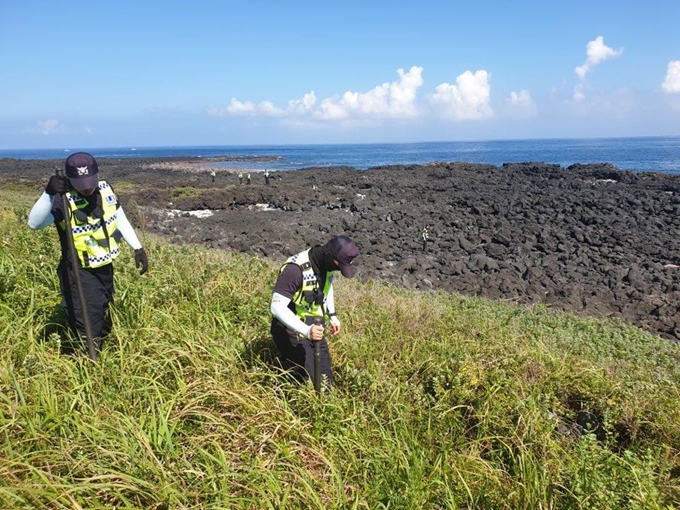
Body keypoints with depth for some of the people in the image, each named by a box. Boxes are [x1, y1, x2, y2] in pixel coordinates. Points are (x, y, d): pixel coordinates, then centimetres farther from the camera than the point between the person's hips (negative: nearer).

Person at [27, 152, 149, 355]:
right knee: (89, 336, -5)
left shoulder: (105, 188, -3)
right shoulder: (63, 199, -21)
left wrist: (137, 248, 7)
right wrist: (49, 193, -49)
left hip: (105, 268, 7)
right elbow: (34, 223, -36)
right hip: (80, 274, -6)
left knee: (104, 325, 25)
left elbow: (121, 219, 10)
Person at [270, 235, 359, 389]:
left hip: (314, 328, 8)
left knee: (325, 381, 10)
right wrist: (306, 330, -41)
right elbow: (276, 307, -33)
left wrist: (332, 316, 13)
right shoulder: (295, 269, -31)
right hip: (292, 331, -7)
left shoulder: (326, 263, -5)